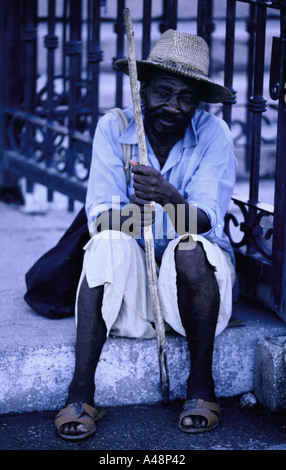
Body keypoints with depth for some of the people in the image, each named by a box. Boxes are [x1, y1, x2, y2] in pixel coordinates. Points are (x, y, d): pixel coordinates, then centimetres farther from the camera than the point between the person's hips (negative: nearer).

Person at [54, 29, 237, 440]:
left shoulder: (213, 134, -10)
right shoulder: (113, 128, -6)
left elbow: (205, 223, -19)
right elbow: (100, 218, -13)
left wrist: (171, 198, -41)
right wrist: (132, 210, -36)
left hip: (197, 271, -1)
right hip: (129, 276, 1)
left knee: (189, 250, -33)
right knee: (108, 245, -30)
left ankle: (201, 383, -17)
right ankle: (81, 391, -30)